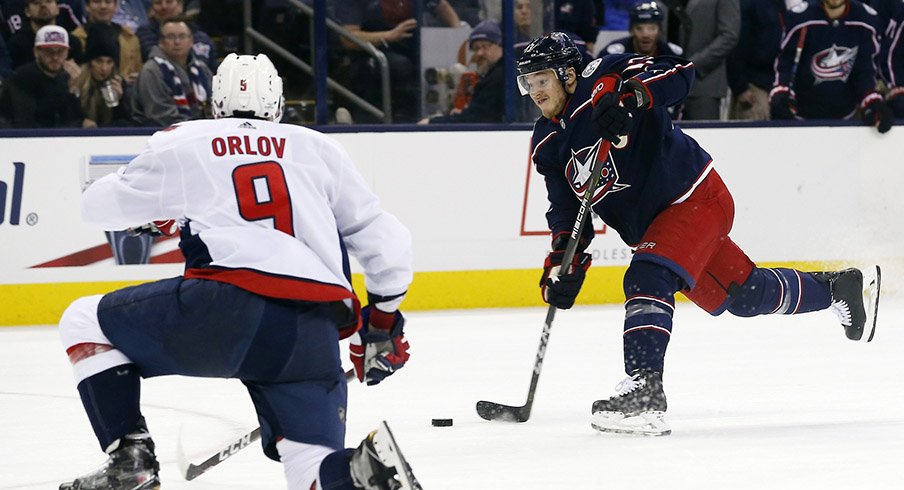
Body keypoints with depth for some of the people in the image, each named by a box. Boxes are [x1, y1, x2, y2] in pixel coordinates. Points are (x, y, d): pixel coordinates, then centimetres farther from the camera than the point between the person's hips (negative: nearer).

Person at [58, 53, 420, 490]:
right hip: (315, 334, 3)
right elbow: (384, 239, 22)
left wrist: (156, 217, 50)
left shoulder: (180, 145, 17)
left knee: (85, 322, 18)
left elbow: (99, 205, 30)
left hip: (228, 305, -3)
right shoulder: (319, 149, 23)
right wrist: (382, 320, 36)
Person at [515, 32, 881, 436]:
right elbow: (567, 207, 5)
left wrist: (630, 96, -41)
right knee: (744, 295, 18)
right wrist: (564, 262, -10)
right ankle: (839, 287, 41)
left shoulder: (601, 79, -17)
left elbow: (680, 72, -26)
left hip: (696, 196, -8)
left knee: (647, 280, -28)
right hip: (647, 226, 8)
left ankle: (643, 396, -35)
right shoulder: (546, 144, 4)